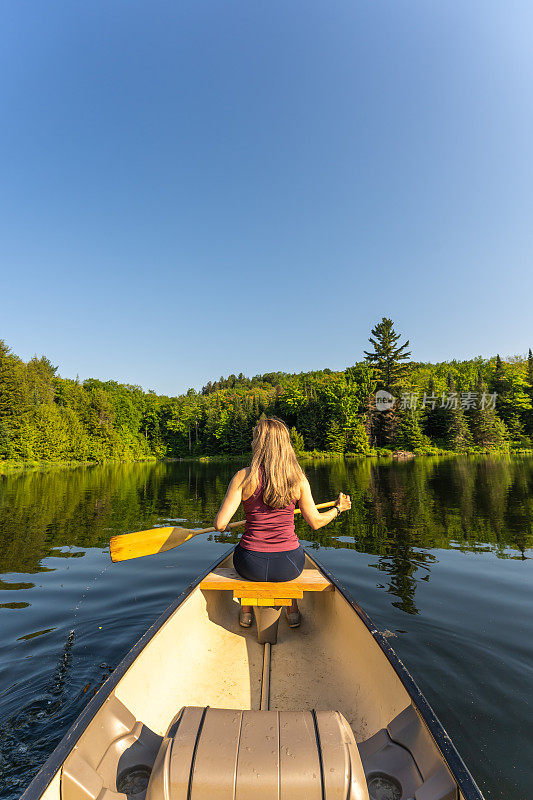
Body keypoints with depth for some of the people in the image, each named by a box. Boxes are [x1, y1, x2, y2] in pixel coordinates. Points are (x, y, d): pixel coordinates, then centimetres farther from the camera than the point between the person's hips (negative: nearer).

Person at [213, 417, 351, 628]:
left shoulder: (243, 477, -13)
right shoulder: (298, 478, -8)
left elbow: (220, 524, -15)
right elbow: (315, 523, -1)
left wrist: (225, 525, 9)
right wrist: (338, 508, 18)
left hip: (251, 566, -1)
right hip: (289, 567, 1)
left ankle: (246, 612, 43)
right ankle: (292, 611, 41)